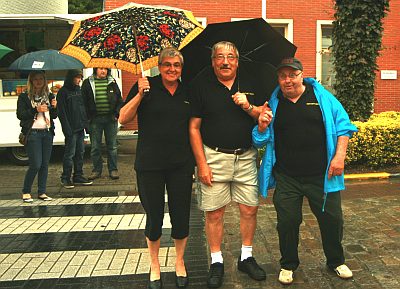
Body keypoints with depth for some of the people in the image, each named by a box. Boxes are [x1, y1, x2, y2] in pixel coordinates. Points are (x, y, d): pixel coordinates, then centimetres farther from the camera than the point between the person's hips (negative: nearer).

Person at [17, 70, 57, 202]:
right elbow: (20, 114, -6)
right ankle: (26, 192, 9)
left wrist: (54, 107, -4)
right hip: (32, 133, -5)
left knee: (45, 164, 6)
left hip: (47, 133, 5)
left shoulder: (49, 96, 13)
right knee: (36, 164, -8)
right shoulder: (24, 97, 1)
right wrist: (36, 110, -17)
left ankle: (42, 192, 14)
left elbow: (54, 116, 16)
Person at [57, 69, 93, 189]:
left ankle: (78, 176, 20)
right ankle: (65, 178, 6)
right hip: (71, 129, -7)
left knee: (80, 152, 11)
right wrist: (67, 129, -17)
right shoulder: (63, 92, -7)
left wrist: (85, 123, 11)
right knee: (70, 154, -3)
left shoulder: (78, 89, 14)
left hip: (80, 127, 7)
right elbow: (61, 112, -11)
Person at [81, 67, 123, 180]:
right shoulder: (87, 83, 4)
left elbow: (119, 99, 12)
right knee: (95, 147, 4)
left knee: (112, 146, 6)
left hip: (111, 119, 1)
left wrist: (117, 113, 1)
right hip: (95, 120, -1)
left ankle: (113, 169, 14)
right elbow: (84, 101, 4)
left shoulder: (112, 82, 9)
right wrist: (88, 116, -3)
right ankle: (97, 170, 15)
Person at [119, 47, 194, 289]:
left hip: (181, 164, 2)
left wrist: (196, 161, 8)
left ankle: (180, 262, 30)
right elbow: (123, 119, -5)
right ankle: (154, 265, 28)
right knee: (154, 217, 6)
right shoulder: (146, 86, -1)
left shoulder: (187, 92, 8)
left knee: (181, 215, 7)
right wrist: (140, 94, -17)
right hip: (150, 164, -2)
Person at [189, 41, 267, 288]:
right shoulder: (201, 85, -2)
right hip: (214, 156, -2)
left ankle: (247, 257, 25)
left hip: (246, 157, 3)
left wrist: (248, 107, -13)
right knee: (214, 212, 3)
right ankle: (217, 262, 19)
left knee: (250, 209, 6)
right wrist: (202, 164, -9)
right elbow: (194, 127, -3)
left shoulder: (250, 84, 7)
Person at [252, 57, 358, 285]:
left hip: (321, 176, 0)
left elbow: (342, 126, 2)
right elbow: (261, 140, 8)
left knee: (332, 218, 11)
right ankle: (288, 265, 29)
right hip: (286, 178, 1)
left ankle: (336, 261, 36)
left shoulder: (322, 96, 1)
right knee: (287, 221, 6)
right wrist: (262, 126, -13)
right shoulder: (273, 103, 4)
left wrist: (340, 156, -8)